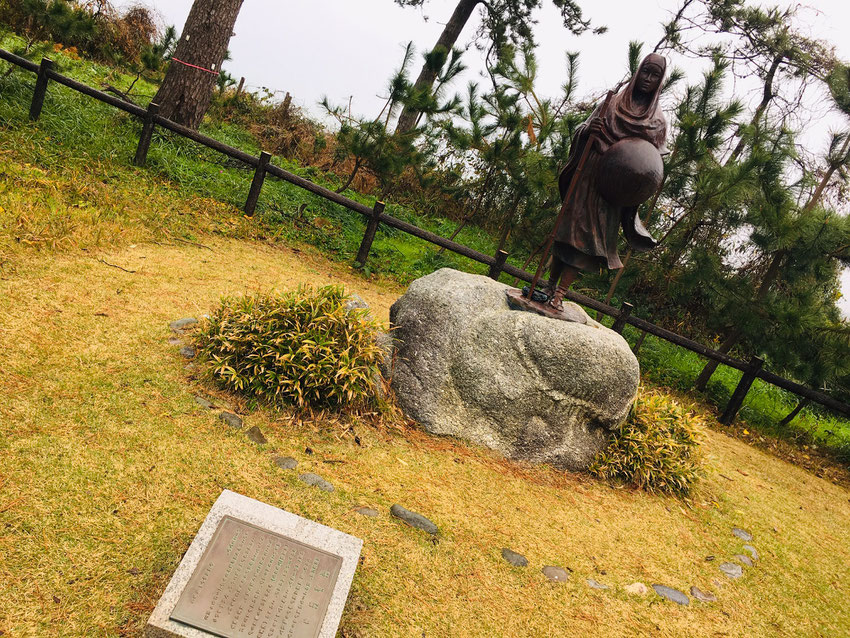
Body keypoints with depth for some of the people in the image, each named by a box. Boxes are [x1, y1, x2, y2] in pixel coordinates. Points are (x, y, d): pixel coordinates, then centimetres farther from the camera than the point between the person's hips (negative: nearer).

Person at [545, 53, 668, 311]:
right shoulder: (613, 102, 11)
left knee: (590, 236, -7)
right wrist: (588, 129, -14)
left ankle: (559, 293, -9)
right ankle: (551, 284, 7)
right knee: (569, 228, 0)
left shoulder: (657, 121, 8)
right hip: (588, 176, 2)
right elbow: (583, 130, 10)